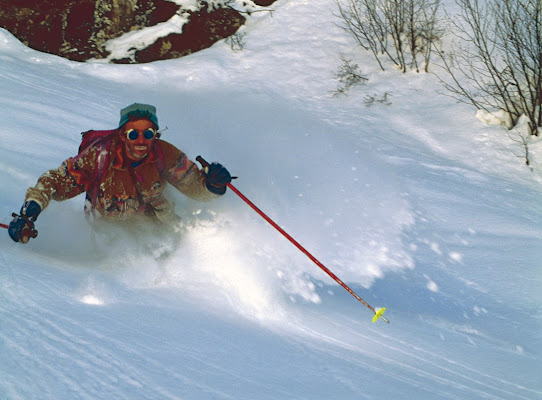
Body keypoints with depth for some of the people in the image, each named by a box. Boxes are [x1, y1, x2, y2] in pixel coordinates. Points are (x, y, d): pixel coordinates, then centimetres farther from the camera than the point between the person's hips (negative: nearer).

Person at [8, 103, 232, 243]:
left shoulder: (164, 154, -24)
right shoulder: (100, 156, -29)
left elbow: (195, 185, -14)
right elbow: (55, 181, -21)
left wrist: (212, 184, -37)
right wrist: (28, 214, -34)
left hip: (153, 217, 0)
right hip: (110, 223, 0)